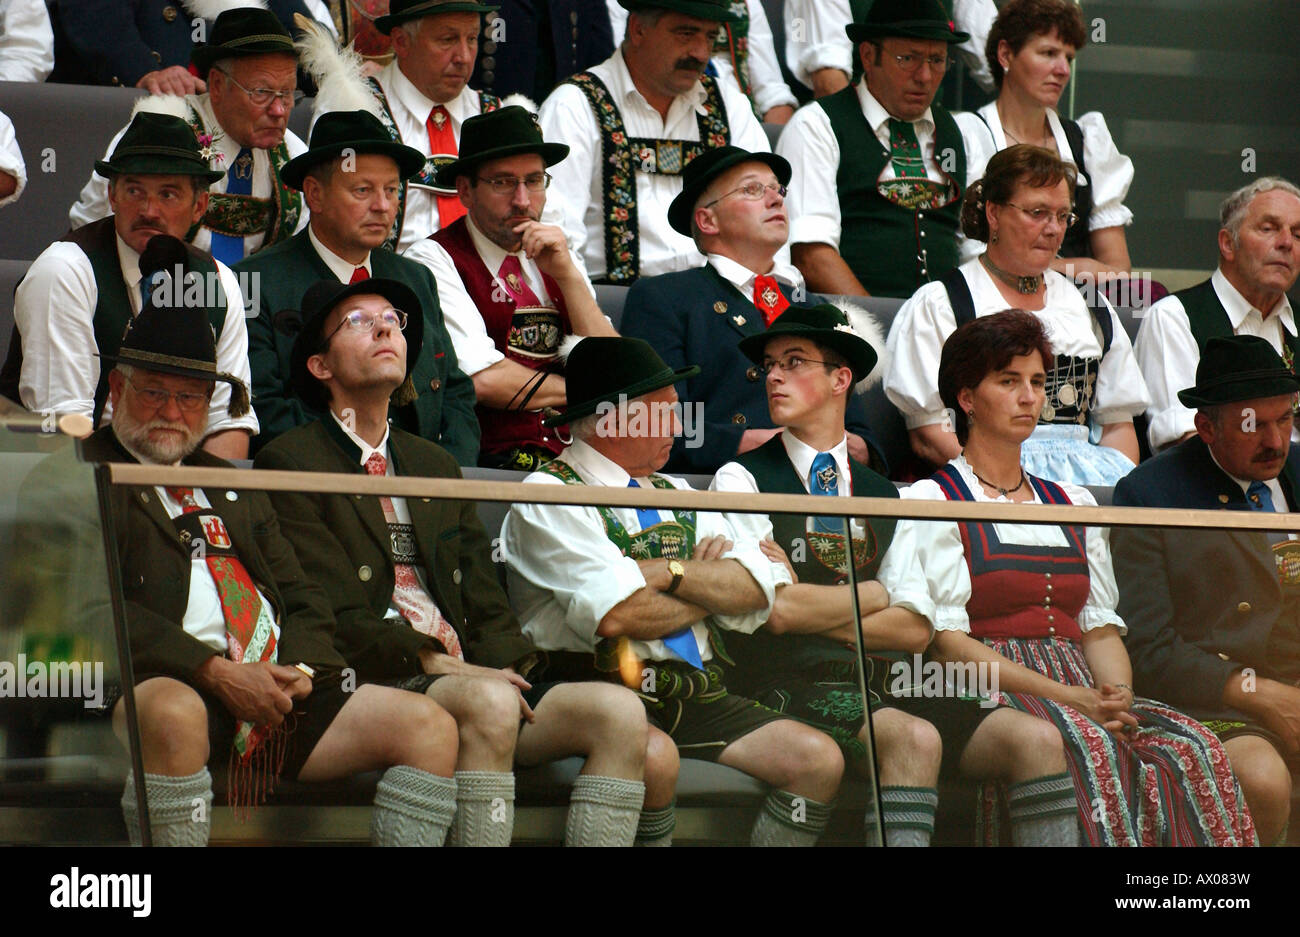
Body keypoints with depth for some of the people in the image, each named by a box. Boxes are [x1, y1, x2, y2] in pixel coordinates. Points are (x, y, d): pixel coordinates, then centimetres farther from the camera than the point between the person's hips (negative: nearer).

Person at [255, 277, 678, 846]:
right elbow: (335, 618, -6)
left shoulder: (436, 467, 29)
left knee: (620, 713, -18)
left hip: (466, 674, 7)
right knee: (489, 704, -36)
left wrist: (507, 671, -1)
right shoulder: (291, 463, 6)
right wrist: (438, 664, -15)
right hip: (371, 687, -7)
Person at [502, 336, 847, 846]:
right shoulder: (547, 496, -2)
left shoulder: (674, 494, 22)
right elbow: (615, 615, -16)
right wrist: (710, 590, 2)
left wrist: (669, 572, -8)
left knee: (818, 759, -13)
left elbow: (758, 590, 8)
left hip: (698, 698, 7)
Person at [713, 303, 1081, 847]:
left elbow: (915, 629, 6)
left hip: (884, 692, 5)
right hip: (788, 690, -5)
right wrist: (873, 594, 5)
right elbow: (779, 610, -9)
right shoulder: (742, 480, 7)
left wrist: (814, 610, -5)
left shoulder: (887, 497, 20)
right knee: (914, 739, -35)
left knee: (1036, 740, -16)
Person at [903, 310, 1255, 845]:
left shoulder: (1073, 504, 25)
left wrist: (1117, 695, -7)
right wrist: (1066, 697, -16)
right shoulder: (931, 502, 6)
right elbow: (946, 641, -5)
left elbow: (1101, 626, 18)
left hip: (1083, 693, 5)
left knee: (1190, 749, -26)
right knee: (1087, 747, -38)